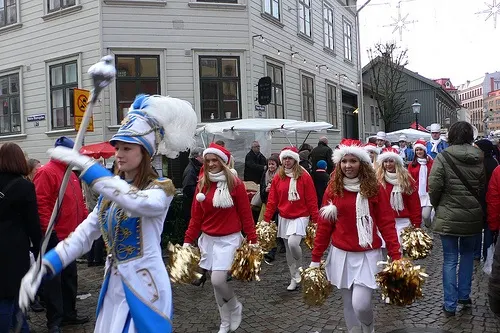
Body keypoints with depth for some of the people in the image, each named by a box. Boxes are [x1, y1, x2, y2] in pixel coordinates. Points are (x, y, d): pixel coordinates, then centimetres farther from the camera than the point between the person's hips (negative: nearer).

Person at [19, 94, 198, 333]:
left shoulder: (161, 187, -13)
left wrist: (85, 164, -34)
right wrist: (43, 267, -9)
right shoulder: (112, 190, 7)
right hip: (113, 286, 6)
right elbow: (84, 234, 3)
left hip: (143, 287, -6)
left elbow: (137, 202, -36)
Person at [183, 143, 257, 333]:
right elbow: (196, 216, 4)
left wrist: (253, 240, -8)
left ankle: (235, 306, 17)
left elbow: (246, 214, -7)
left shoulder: (235, 184, -9)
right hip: (208, 239, 5)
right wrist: (187, 241, 1)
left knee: (218, 280, -15)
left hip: (229, 239, -4)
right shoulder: (202, 184, 2)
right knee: (215, 283, 10)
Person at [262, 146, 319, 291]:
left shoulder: (304, 177, -8)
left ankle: (299, 267, 6)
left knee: (293, 243, -24)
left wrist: (315, 220, -8)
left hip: (300, 216, -4)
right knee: (288, 249, 10)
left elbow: (311, 200, -7)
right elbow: (272, 200, 4)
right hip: (283, 218, 5)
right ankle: (294, 279, 26)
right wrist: (266, 219, 0)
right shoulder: (278, 177, 3)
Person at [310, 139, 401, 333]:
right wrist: (315, 258, 3)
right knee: (348, 305, 11)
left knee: (360, 304, -11)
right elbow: (324, 225, 3)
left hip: (367, 255, -2)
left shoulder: (375, 189, -5)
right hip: (341, 255, 2)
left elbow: (387, 224, -5)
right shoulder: (333, 188, 0)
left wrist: (396, 257, -11)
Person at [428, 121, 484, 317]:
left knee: (450, 259, 5)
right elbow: (484, 187, 2)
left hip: (448, 216, -3)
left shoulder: (443, 157, -13)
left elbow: (434, 186, -15)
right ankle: (464, 295, 30)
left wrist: (437, 206, 4)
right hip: (472, 216, 3)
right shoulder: (480, 158, -1)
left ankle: (450, 304, 10)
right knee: (467, 253, 23)